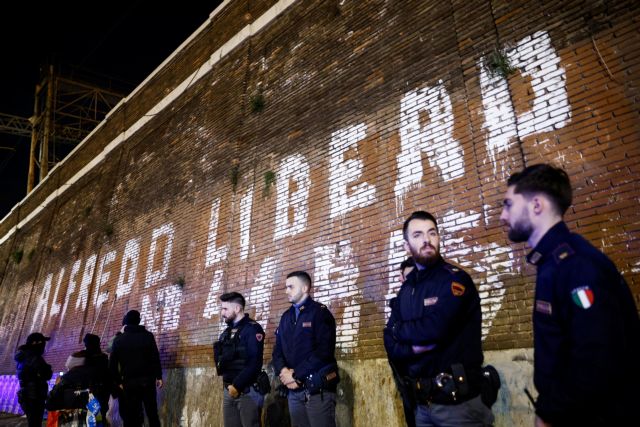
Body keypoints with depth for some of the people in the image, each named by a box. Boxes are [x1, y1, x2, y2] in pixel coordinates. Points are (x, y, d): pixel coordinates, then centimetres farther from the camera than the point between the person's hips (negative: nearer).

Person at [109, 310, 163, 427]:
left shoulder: (118, 340, 2)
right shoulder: (148, 335, 1)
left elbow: (112, 364, 1)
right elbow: (155, 357, -4)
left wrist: (118, 381, 9)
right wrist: (158, 376, 2)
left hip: (129, 382, 0)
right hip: (147, 379, 0)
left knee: (133, 415, 6)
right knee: (152, 411, 7)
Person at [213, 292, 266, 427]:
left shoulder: (252, 328, -9)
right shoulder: (227, 332, 14)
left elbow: (255, 363, -17)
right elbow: (219, 358, 17)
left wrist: (237, 385, -16)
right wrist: (229, 385, 3)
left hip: (247, 390, -7)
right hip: (229, 390, 7)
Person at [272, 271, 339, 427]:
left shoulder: (320, 312, -5)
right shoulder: (286, 317, 15)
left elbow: (324, 351, -16)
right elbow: (278, 350, 13)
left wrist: (296, 375, -14)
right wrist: (283, 371, -8)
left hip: (318, 387, -6)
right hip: (293, 389, 6)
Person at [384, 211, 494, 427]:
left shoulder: (455, 279, -11)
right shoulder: (406, 289, 8)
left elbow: (435, 329, -25)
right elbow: (391, 345, 2)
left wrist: (399, 330, -7)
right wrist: (414, 346, -18)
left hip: (458, 401, -6)